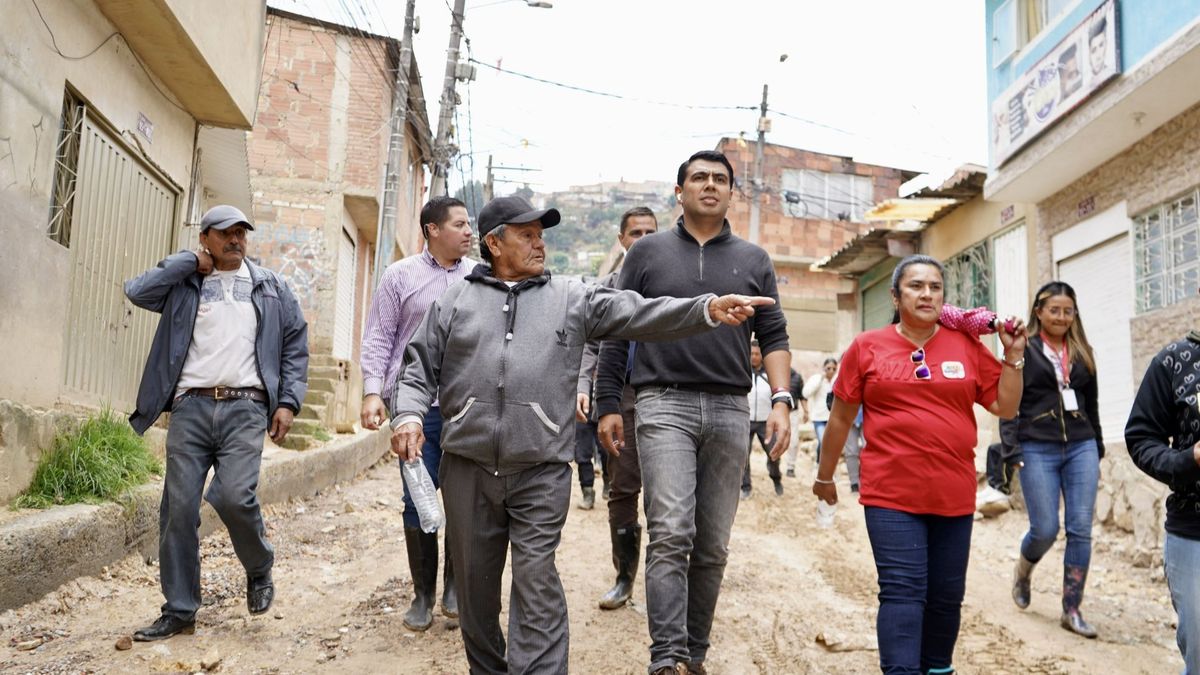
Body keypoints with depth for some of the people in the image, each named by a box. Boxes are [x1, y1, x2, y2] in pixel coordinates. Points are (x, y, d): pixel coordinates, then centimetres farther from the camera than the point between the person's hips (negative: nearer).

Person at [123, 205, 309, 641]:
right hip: (191, 408, 1)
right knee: (179, 509, 1)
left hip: (245, 409, -1)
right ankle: (179, 610, 14)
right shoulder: (184, 283, 13)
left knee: (234, 496, -16)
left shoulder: (271, 287, 13)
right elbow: (137, 291, -5)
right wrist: (191, 262, 1)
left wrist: (288, 401, 1)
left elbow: (296, 345, 11)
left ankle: (259, 571, 13)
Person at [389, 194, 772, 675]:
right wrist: (408, 414, -9)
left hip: (542, 471, -2)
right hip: (467, 466, 2)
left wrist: (709, 309, -17)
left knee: (536, 582, -5)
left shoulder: (573, 299, 7)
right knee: (474, 582, 13)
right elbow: (419, 368, 11)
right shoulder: (454, 301, 10)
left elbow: (640, 314, -4)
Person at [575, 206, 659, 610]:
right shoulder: (607, 287, 13)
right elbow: (592, 344, 11)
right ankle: (625, 577, 18)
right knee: (622, 491, 5)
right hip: (622, 398, 2)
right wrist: (583, 386, -3)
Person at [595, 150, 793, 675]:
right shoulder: (648, 252, 9)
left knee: (713, 545, 6)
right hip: (664, 404, -2)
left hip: (730, 410, 3)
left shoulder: (753, 260, 14)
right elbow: (616, 332, 8)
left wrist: (781, 400, -4)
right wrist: (608, 404, 3)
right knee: (671, 534, -14)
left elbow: (773, 337, 11)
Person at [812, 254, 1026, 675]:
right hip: (891, 495, -3)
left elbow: (1006, 407, 10)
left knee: (946, 595, 14)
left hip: (954, 495, 3)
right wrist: (825, 476, 12)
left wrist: (1013, 356, -1)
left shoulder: (968, 347, 6)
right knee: (902, 592, -7)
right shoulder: (867, 347, 0)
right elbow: (841, 417, 7)